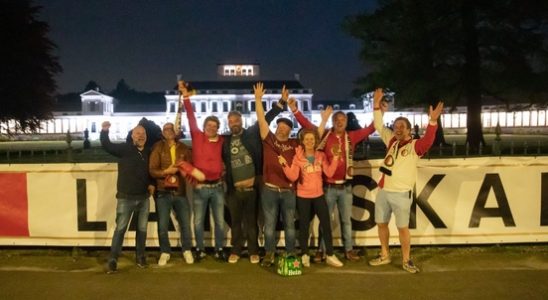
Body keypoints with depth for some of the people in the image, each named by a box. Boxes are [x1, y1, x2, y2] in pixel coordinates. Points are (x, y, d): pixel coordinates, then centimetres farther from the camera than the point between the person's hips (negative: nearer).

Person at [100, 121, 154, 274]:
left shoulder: (149, 153, 9)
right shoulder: (124, 149, -4)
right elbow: (107, 146, -16)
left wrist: (152, 184, 3)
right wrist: (104, 131, -33)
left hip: (144, 198, 4)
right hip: (126, 198, -4)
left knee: (142, 229, 11)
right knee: (120, 228, -1)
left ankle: (140, 256, 25)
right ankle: (113, 259, 7)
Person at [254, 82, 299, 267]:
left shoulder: (295, 144, 4)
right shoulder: (269, 139, 1)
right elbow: (262, 120, -5)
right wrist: (258, 99, -9)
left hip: (289, 191, 1)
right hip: (270, 190, -1)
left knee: (290, 225, 11)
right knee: (269, 224, 7)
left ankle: (290, 255, 22)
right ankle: (269, 254, 19)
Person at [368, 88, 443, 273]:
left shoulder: (415, 146, -7)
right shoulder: (391, 141, 9)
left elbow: (428, 140, -27)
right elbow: (379, 126, 15)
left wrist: (433, 121, -40)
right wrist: (377, 105, 8)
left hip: (401, 193, -6)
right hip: (383, 191, 6)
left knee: (403, 227, 0)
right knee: (381, 224, 13)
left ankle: (406, 261, 14)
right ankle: (384, 256, 29)